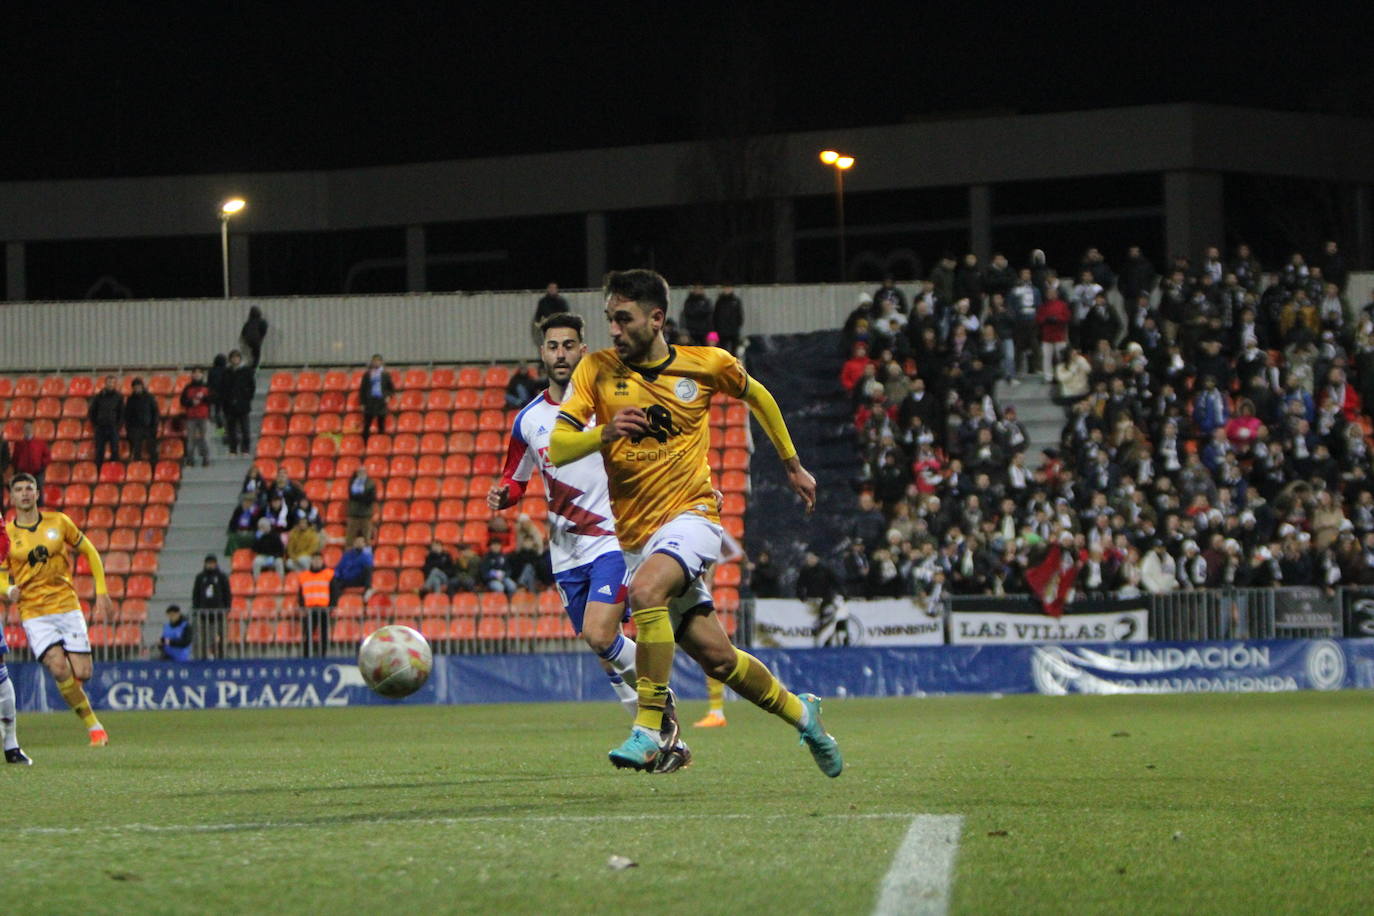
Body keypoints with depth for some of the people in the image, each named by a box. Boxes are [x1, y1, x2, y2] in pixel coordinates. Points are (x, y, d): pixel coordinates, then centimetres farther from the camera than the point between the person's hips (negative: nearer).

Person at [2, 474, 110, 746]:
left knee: (82, 674, -7)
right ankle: (93, 725, -5)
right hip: (34, 614, -1)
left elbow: (89, 552, 14)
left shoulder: (58, 522, 3)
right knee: (60, 669, -20)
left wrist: (101, 592, 8)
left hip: (67, 606, 1)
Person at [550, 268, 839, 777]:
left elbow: (756, 395, 19)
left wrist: (793, 465, 25)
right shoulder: (597, 369, -1)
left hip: (691, 512, -3)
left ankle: (649, 731, -28)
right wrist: (603, 434, -26)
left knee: (646, 590, -34)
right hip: (635, 535, 3)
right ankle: (799, 712, 30)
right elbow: (556, 448, -6)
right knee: (717, 658, 3)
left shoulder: (707, 365, -2)